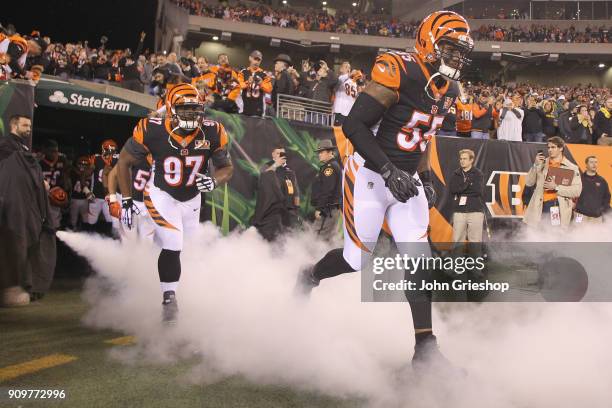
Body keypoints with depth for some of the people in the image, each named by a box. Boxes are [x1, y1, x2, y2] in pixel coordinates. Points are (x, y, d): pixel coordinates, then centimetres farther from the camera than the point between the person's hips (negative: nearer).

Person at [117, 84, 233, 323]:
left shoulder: (212, 133, -19)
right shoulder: (152, 131, -25)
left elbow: (227, 167, -7)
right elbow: (124, 161, -11)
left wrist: (214, 181, -30)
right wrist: (126, 201, -12)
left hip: (192, 199, 4)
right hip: (162, 196, -4)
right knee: (173, 248, -16)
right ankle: (169, 299, 3)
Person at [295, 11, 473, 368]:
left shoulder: (449, 90, 7)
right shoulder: (398, 71, -19)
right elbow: (353, 125, -22)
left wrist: (422, 181, 15)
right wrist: (389, 171, -26)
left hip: (405, 179, 7)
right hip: (370, 175, -7)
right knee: (357, 259, 0)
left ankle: (425, 347, 5)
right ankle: (310, 277, 33)